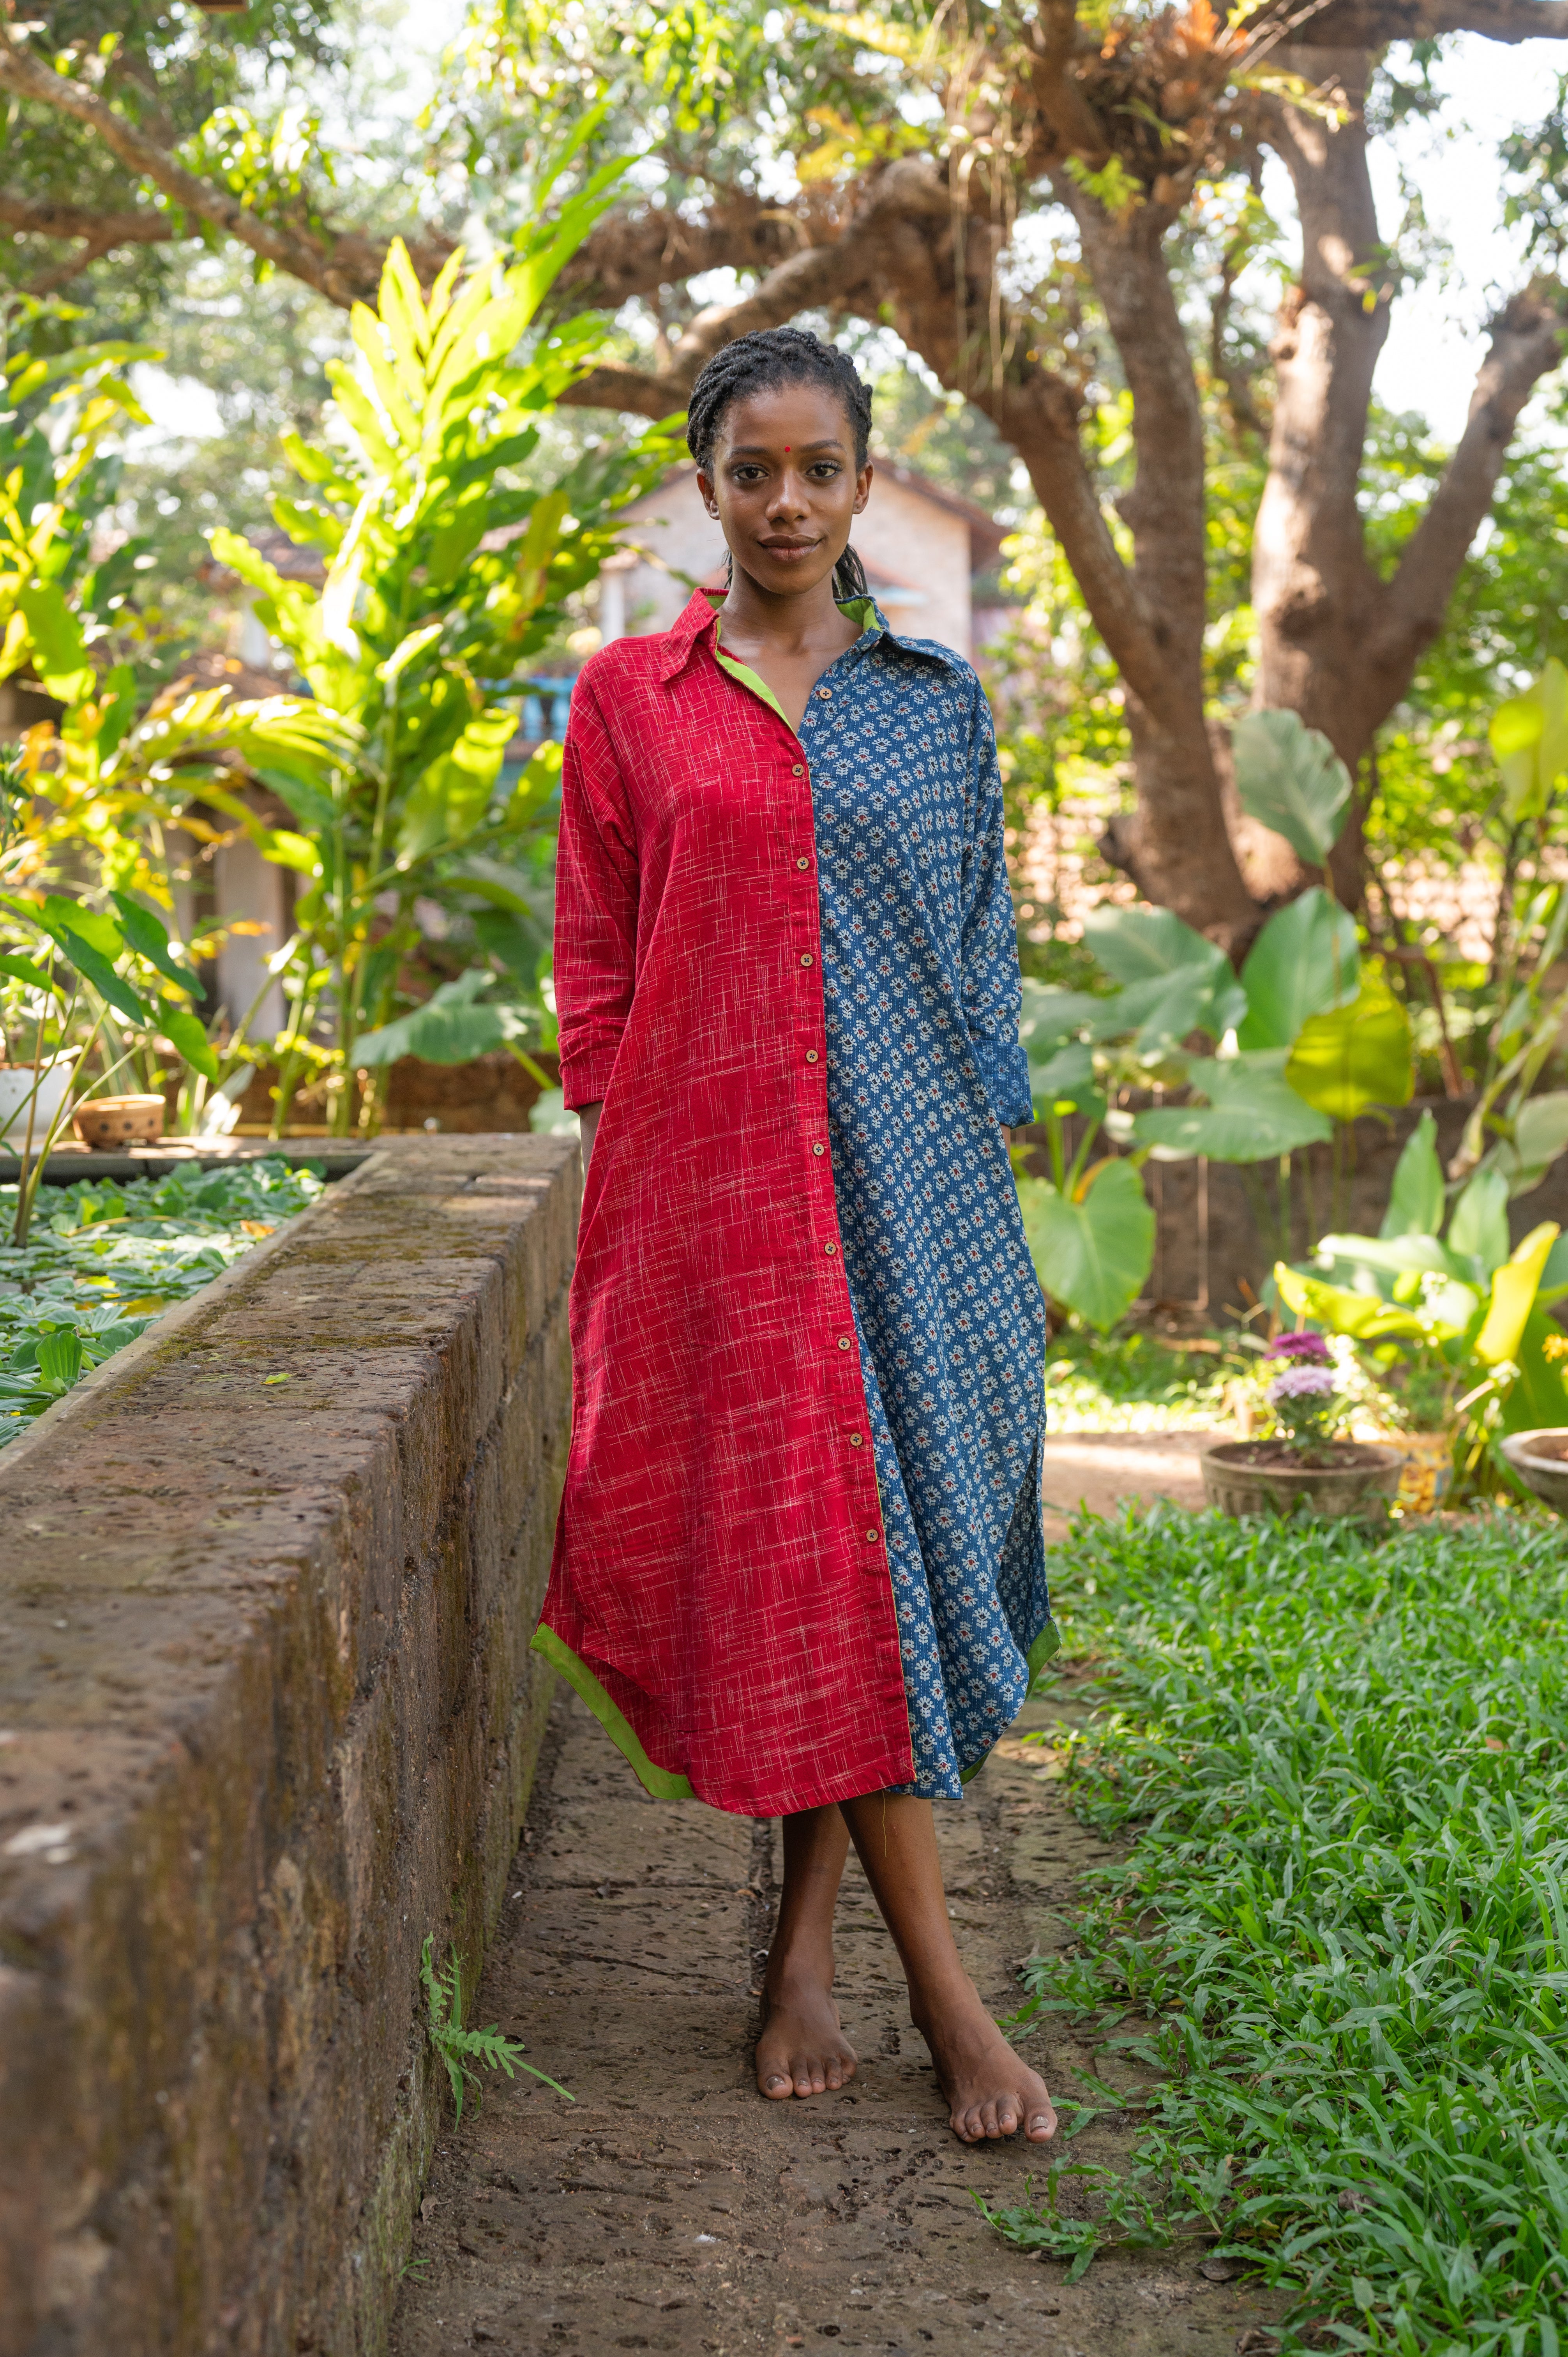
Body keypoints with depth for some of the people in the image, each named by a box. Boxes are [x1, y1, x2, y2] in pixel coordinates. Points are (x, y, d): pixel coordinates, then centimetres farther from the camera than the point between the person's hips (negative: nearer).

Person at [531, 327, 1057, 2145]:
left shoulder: (937, 703, 12)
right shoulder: (631, 699, 7)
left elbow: (978, 951, 13)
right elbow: (591, 967, 6)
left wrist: (979, 1152, 5)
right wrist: (631, 1173, -1)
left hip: (908, 1171, 2)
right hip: (717, 1178, -2)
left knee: (896, 1510, 3)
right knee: (814, 1539, -5)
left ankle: (803, 1942, 17)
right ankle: (938, 1981, 2)